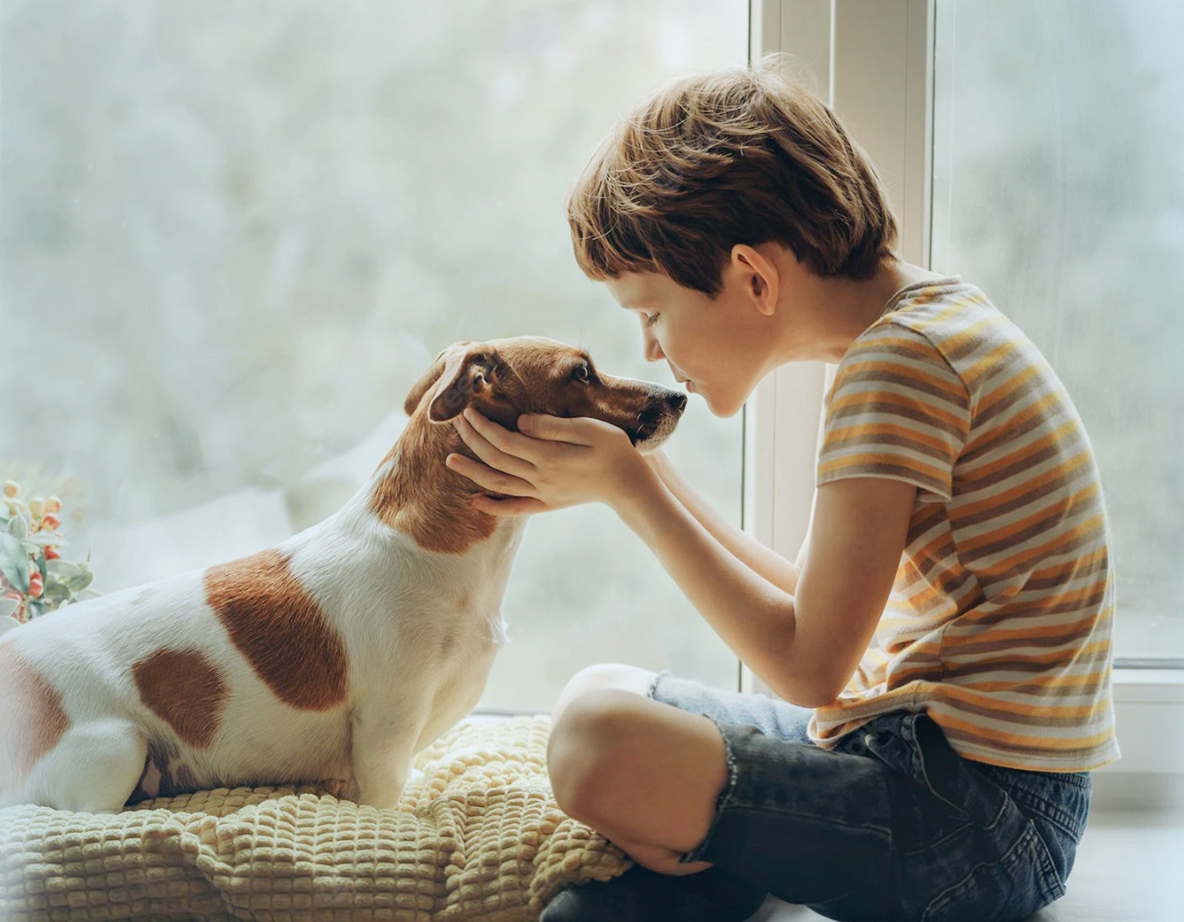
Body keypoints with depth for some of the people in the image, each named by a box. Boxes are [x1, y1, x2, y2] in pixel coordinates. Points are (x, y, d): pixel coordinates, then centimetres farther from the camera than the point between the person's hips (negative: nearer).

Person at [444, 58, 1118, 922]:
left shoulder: (901, 358, -20)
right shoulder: (929, 317, 10)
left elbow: (810, 666, -20)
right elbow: (819, 608, 12)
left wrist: (627, 486, -14)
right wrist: (651, 478, 7)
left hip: (980, 818, -10)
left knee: (599, 740, -27)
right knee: (607, 691, 19)